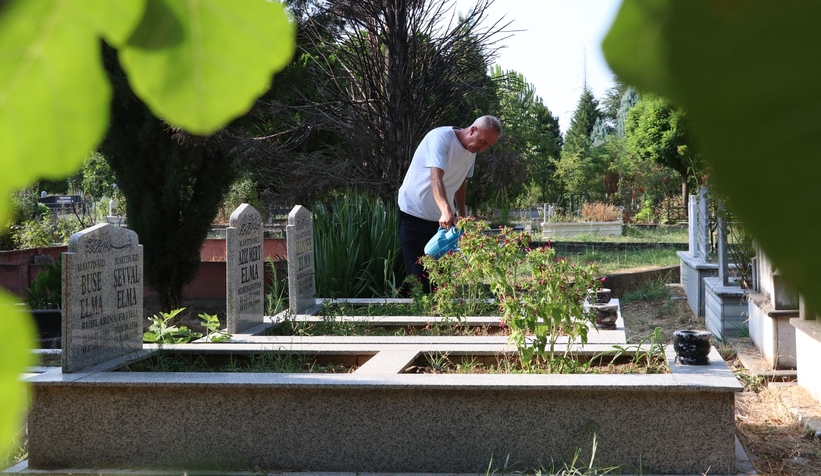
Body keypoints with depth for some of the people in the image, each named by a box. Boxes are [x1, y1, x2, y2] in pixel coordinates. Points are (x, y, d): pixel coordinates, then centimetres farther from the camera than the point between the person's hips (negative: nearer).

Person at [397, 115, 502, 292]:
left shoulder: (472, 151, 4)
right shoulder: (441, 137, -20)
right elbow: (436, 178, -33)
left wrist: (462, 215, 16)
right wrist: (446, 211, -46)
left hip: (444, 218, 7)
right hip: (415, 215, -7)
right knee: (419, 275, -7)